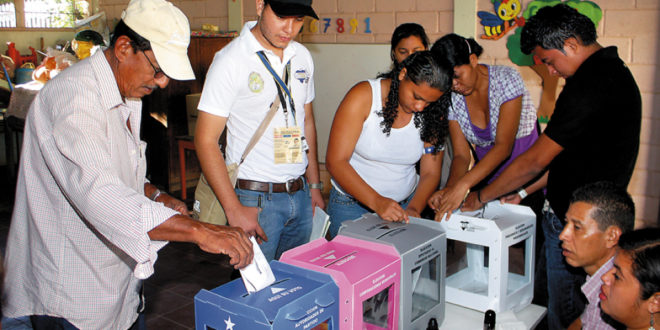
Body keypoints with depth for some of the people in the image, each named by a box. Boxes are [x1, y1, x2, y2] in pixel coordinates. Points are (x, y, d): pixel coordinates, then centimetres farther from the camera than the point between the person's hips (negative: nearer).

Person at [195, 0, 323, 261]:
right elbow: (206, 140, -13)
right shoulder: (230, 60, -12)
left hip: (300, 195, 6)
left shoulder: (302, 56, 7)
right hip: (255, 199, -5)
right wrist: (234, 210, -17)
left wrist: (314, 186, 15)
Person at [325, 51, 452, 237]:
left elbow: (430, 173, -1)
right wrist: (377, 201, -29)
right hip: (352, 204, -2)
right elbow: (335, 162, -20)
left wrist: (414, 209, -20)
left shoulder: (433, 114, -5)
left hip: (406, 203, 3)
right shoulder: (364, 96, -16)